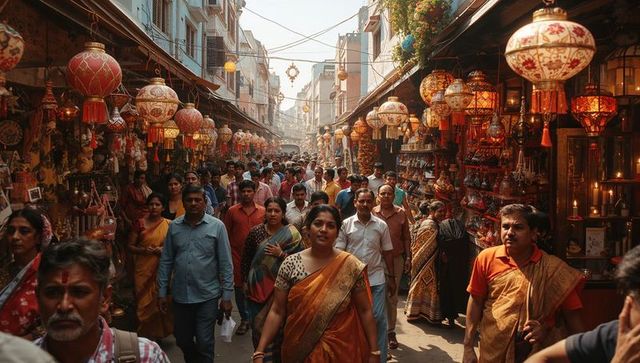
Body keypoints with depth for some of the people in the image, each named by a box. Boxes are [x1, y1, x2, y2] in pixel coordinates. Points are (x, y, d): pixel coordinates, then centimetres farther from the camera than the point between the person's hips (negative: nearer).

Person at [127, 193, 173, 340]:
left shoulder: (169, 225, 3)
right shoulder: (139, 223, 3)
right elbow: (130, 246, 5)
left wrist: (164, 250, -12)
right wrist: (143, 250, -14)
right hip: (143, 269, 0)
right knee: (144, 302, 2)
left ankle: (159, 332, 21)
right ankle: (144, 333, 17)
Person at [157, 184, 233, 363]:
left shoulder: (217, 226, -7)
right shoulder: (174, 226, 2)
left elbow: (225, 263, -6)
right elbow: (166, 261, 6)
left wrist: (227, 295, -8)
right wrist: (162, 292, 4)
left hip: (207, 295, -3)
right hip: (180, 295, 3)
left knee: (204, 343, 4)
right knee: (182, 340, 18)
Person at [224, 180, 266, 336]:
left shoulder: (262, 211, 0)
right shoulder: (232, 211, 0)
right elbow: (226, 234, 4)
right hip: (237, 255, 1)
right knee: (239, 287, 8)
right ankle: (244, 319, 23)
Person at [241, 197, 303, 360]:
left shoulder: (292, 234, -7)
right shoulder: (256, 232, -2)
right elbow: (246, 258, 5)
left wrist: (281, 254, -19)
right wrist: (245, 282, 4)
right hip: (257, 287, 2)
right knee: (258, 325, 10)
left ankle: (278, 357, 27)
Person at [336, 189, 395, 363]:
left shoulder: (381, 225, 2)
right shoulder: (346, 224, -1)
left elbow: (387, 252, 7)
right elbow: (339, 251, 0)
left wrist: (392, 277, 8)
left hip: (376, 278, 0)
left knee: (379, 318, 1)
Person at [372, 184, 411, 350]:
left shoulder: (401, 213, 3)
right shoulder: (372, 213, 1)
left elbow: (406, 237, 7)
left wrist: (408, 257, 4)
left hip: (396, 259, 1)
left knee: (392, 297, 6)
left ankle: (391, 332, 15)